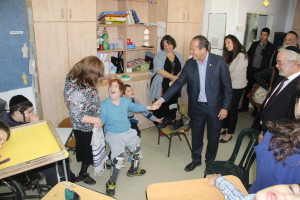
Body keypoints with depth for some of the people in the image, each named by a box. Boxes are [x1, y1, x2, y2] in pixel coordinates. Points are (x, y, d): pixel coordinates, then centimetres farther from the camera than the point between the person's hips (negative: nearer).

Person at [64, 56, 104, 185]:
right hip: (84, 128, -8)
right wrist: (96, 120, -26)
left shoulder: (77, 78, -13)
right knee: (88, 149, 16)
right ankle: (83, 174, 41)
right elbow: (77, 116, -34)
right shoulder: (77, 92, -40)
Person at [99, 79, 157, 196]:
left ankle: (133, 170, 49)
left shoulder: (126, 101, 1)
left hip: (128, 132, 6)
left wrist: (148, 107, 23)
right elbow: (102, 118, -17)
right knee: (118, 156, -23)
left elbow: (135, 107, 19)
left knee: (137, 149, 18)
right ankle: (111, 183, 1)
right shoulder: (105, 104, -15)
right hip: (113, 135, -6)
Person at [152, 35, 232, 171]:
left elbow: (227, 87, -8)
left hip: (215, 108, -2)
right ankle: (196, 160, 41)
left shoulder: (219, 61, -13)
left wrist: (225, 107, -10)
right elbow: (178, 83, -1)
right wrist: (162, 99, -7)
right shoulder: (189, 64, -4)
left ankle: (210, 162, 39)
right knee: (196, 136, 17)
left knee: (213, 138, 15)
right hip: (196, 108, 3)